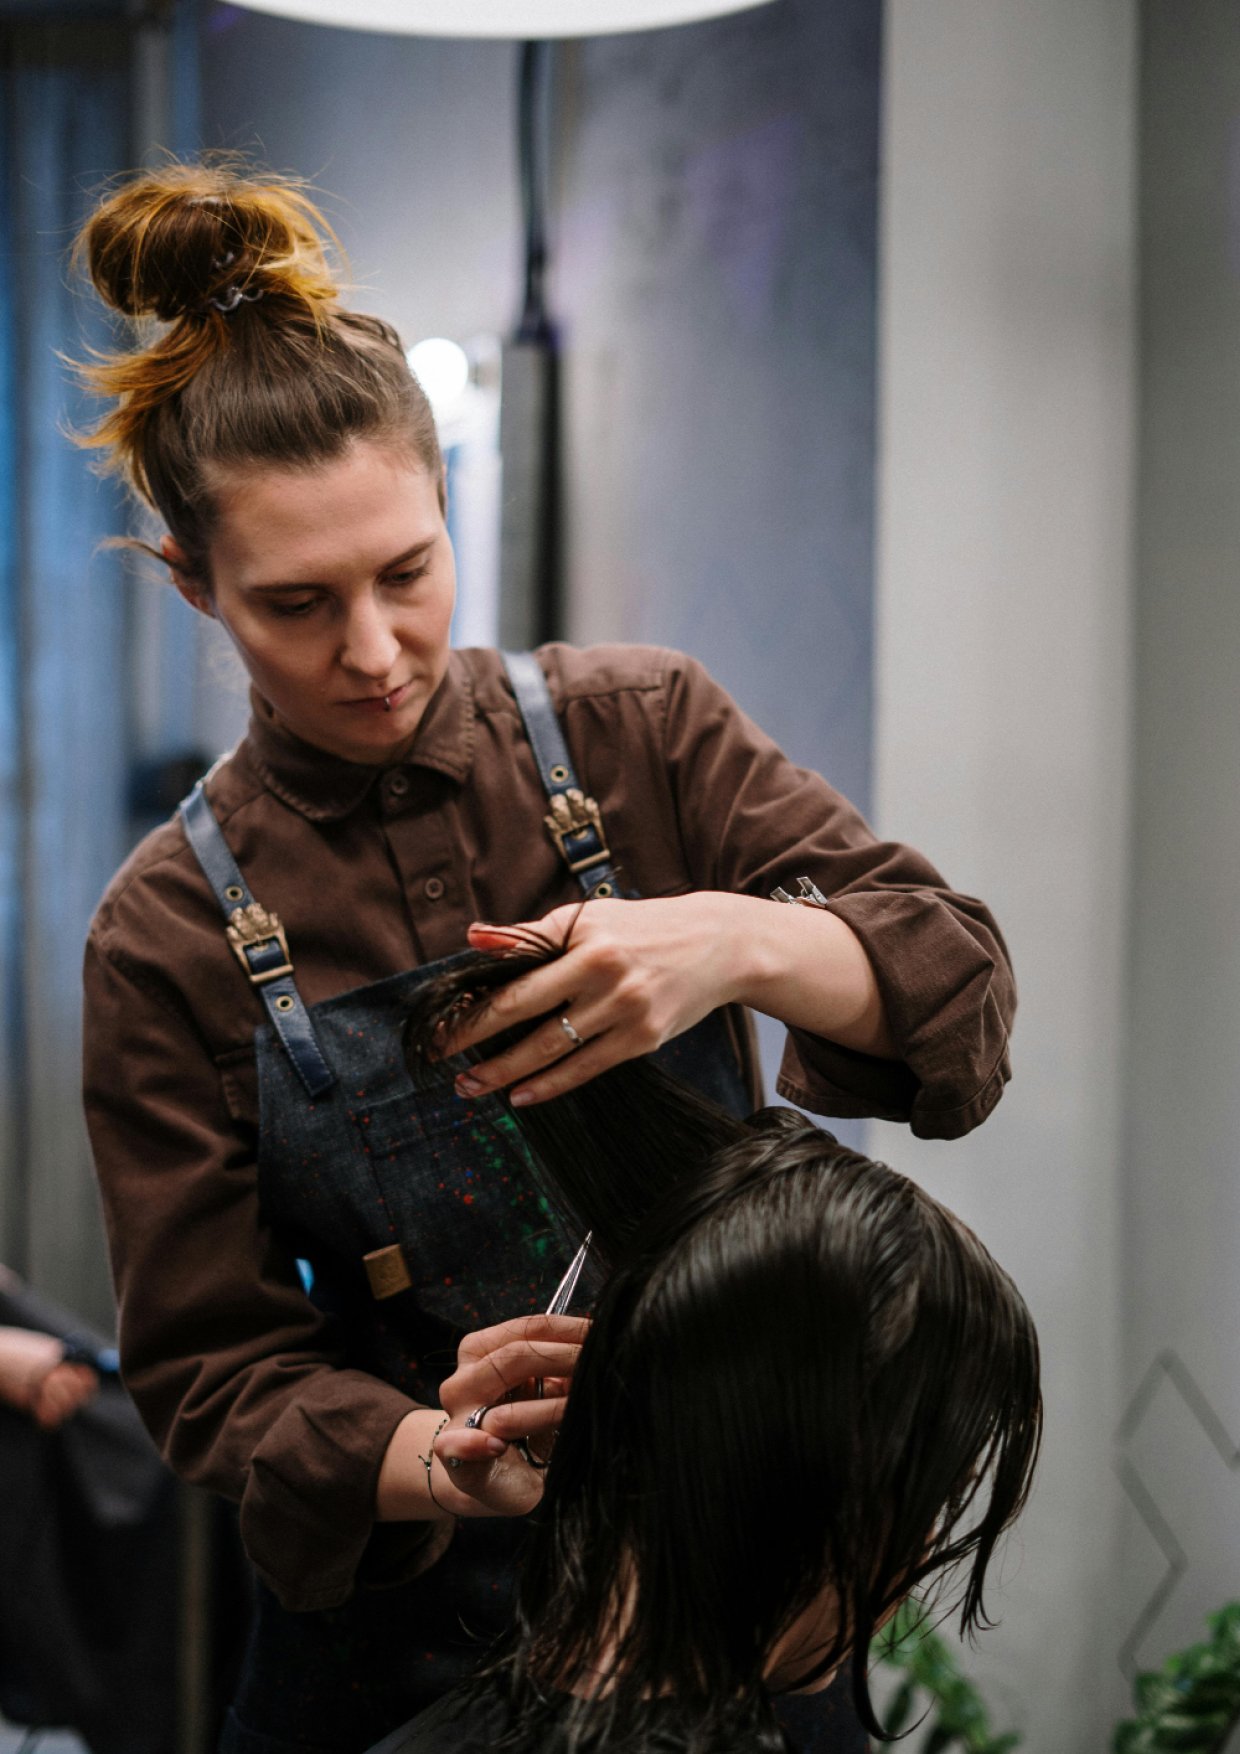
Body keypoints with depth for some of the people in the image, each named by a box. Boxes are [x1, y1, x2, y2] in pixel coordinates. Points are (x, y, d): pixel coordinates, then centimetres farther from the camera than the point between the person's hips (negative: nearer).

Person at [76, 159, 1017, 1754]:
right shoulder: (171, 936, -7)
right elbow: (214, 1372, -9)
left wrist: (739, 943, -33)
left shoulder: (638, 729, -6)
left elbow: (956, 994, -12)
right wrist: (463, 1462, -28)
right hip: (417, 1606, 0)